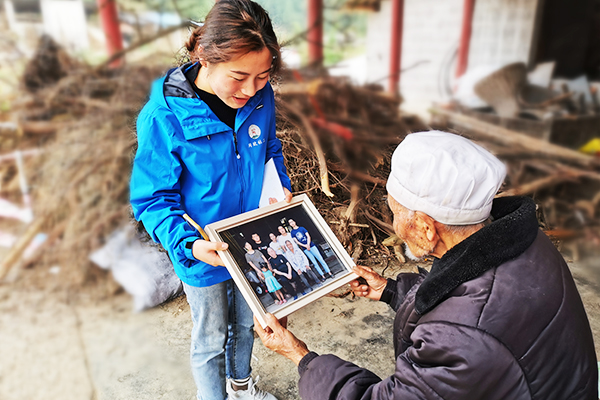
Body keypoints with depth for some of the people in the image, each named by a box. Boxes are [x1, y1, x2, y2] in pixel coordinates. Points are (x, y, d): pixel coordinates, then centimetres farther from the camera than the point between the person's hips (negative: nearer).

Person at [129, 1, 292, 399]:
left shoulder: (261, 98, -13)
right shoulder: (164, 116, -27)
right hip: (203, 254, -4)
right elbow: (153, 198, -19)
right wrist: (188, 244, -33)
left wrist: (281, 186, -9)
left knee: (246, 321, 28)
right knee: (211, 338, 19)